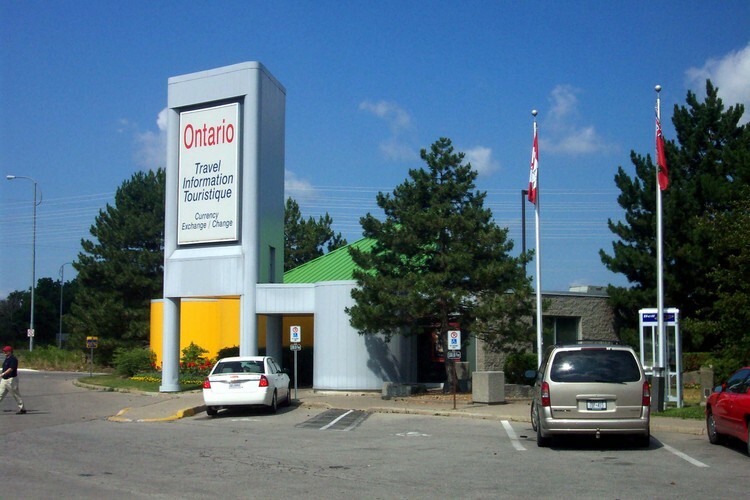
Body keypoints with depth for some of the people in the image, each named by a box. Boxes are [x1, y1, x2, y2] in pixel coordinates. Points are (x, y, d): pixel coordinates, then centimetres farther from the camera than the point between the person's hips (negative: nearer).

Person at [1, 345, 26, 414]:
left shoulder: (13, 359, -14)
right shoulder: (6, 359, 15)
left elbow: (11, 369, -24)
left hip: (11, 379, -10)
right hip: (4, 379, 10)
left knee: (16, 395, -2)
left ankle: (22, 409, 5)